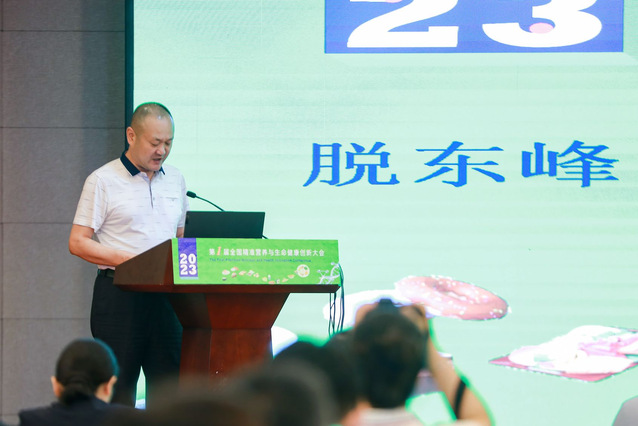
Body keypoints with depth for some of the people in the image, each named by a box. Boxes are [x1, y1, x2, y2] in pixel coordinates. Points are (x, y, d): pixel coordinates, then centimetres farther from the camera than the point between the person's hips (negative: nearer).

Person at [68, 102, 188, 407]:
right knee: (118, 388, -4)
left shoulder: (175, 179, 14)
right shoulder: (103, 181, -2)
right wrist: (129, 261, -16)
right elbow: (77, 243, -6)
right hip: (119, 295, -5)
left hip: (166, 295, 5)